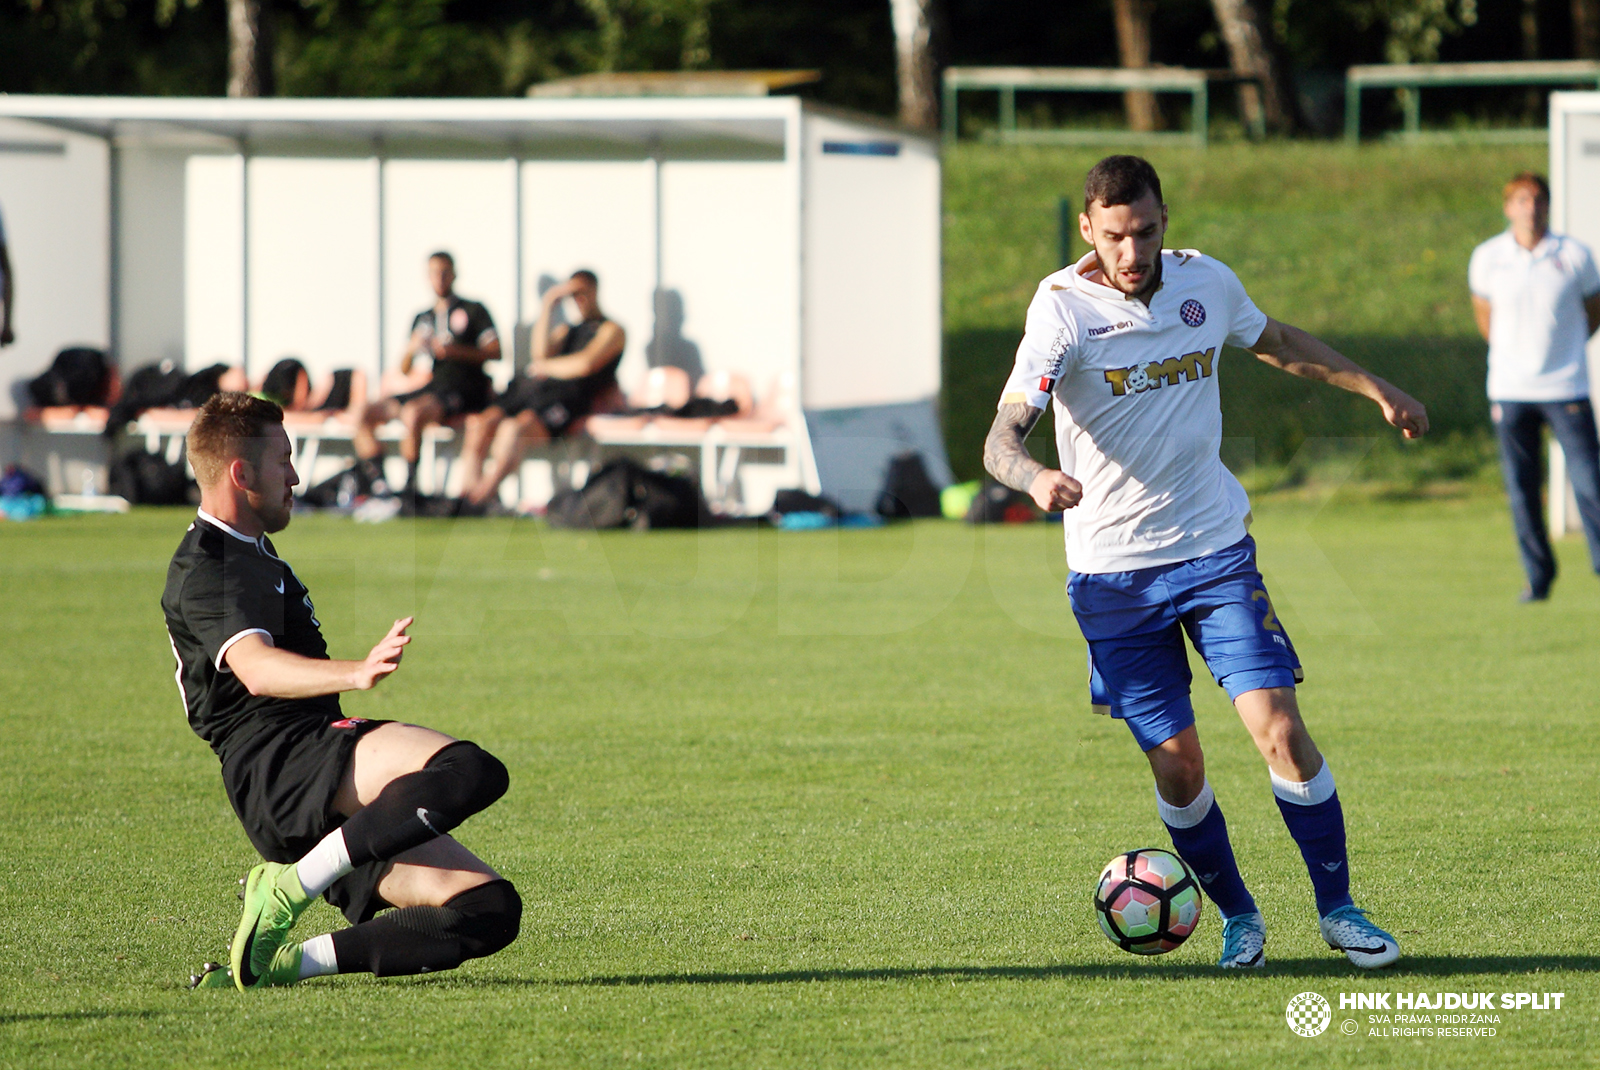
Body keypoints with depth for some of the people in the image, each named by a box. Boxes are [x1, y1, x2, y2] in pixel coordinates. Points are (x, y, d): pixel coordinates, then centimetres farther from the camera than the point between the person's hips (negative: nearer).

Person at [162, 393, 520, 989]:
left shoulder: (249, 552, 27)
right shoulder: (206, 570, -7)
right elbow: (257, 670, -28)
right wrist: (356, 674, -44)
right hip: (277, 765, -10)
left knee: (491, 911, -4)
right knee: (471, 772, -32)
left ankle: (283, 960, -6)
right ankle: (294, 886, -25)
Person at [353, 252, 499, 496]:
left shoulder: (473, 311, 8)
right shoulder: (423, 318, 23)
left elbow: (494, 352, -4)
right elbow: (404, 369, 18)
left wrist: (454, 350, -17)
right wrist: (411, 349, -5)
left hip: (463, 390, -6)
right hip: (433, 387, 6)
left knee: (413, 412, -36)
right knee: (367, 415, -11)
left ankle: (409, 488, -28)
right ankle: (378, 486, -15)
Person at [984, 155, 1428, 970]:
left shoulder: (1205, 284, -2)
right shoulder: (1063, 308, -14)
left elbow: (1277, 343, 22)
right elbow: (1001, 438, -22)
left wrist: (1374, 389, 27)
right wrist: (1035, 477, -44)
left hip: (1215, 548, 2)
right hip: (1112, 572, -2)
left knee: (1279, 728, -11)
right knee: (1175, 761, -2)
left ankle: (1338, 910, 3)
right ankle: (1237, 917, 20)